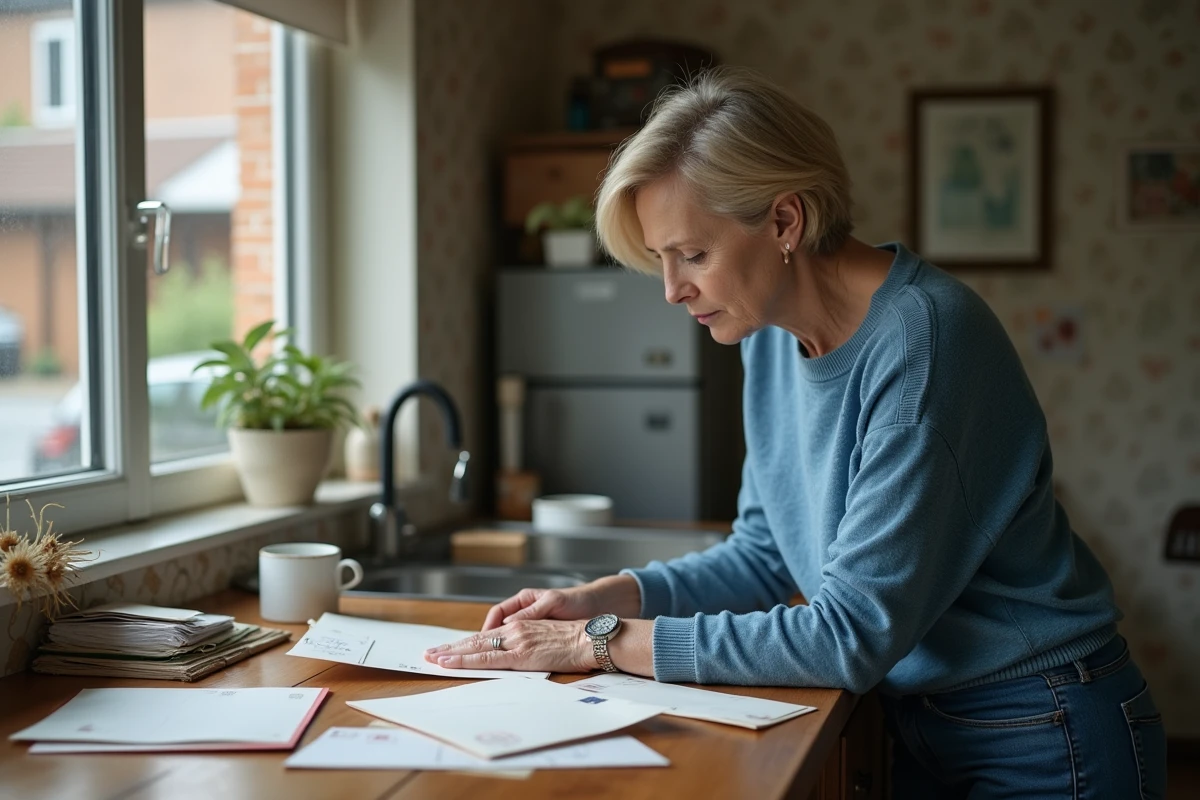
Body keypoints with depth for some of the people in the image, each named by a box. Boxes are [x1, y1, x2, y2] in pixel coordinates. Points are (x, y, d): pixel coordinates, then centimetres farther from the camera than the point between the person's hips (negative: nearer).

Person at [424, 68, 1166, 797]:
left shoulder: (923, 339, -25)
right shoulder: (772, 335, -2)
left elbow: (854, 636, -26)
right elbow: (765, 553, 8)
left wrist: (602, 642, -23)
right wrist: (601, 599, -7)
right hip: (912, 720, 6)